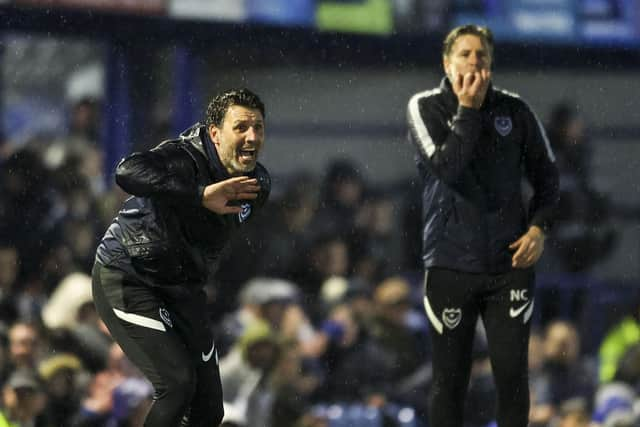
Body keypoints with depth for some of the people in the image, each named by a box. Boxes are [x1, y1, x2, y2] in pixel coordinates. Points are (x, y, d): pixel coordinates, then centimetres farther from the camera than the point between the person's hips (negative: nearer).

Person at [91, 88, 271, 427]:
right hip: (126, 278, -7)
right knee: (177, 383, -23)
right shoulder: (184, 158, -26)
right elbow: (128, 172, -48)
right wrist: (200, 195, -54)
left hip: (182, 291, 7)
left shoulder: (258, 183, -2)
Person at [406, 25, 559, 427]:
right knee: (450, 380, 3)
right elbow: (446, 167, -18)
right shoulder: (426, 107, -3)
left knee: (512, 374, -4)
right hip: (450, 264, -1)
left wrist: (539, 227, -1)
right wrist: (468, 110, -16)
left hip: (510, 262, 1)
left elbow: (546, 175, 13)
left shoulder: (515, 110, 3)